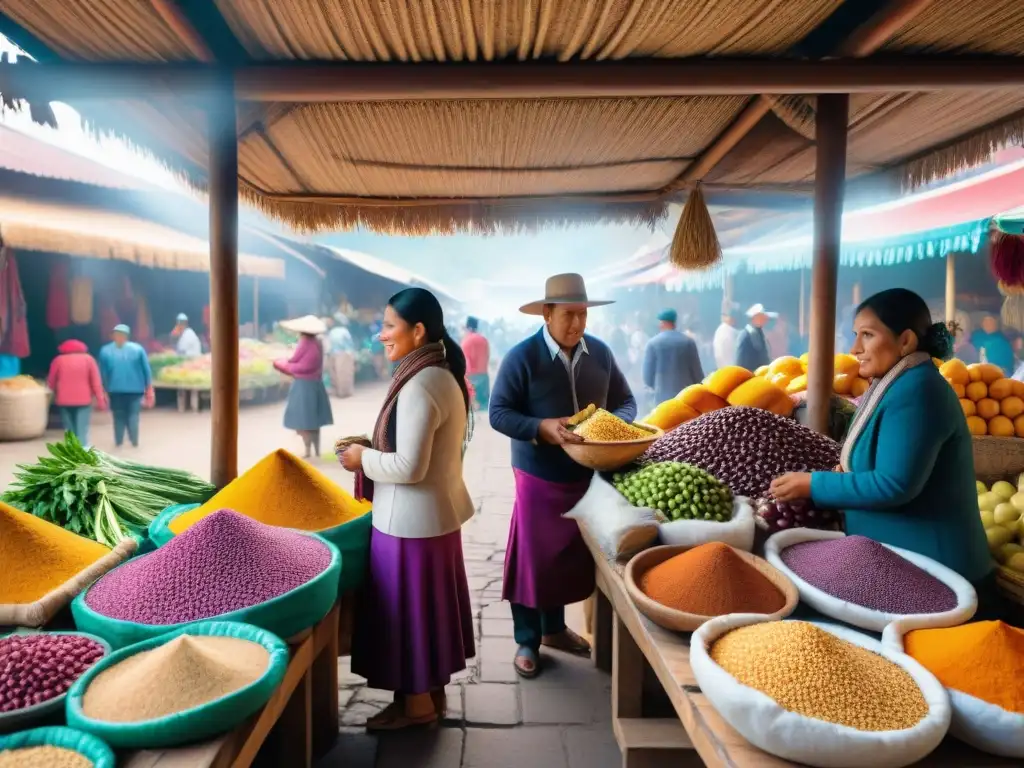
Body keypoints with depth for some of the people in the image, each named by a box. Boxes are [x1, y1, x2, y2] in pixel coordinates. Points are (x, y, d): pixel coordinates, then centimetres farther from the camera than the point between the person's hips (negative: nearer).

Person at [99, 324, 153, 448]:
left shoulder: (105, 350, 1)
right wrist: (149, 389, 7)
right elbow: (147, 370, 0)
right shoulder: (138, 349, -2)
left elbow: (102, 373, 5)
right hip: (135, 388, -1)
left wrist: (105, 390, 15)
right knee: (133, 414, 7)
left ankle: (118, 442, 11)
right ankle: (134, 441, 0)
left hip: (115, 389, 1)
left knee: (118, 415, 12)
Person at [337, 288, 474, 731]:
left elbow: (409, 467, -25)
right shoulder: (441, 376, 7)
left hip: (412, 520, -10)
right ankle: (433, 692, 35)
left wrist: (362, 458, -11)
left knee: (408, 607, 7)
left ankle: (417, 703, 24)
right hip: (436, 512, 10)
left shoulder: (419, 386, -23)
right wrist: (373, 450, 9)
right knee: (426, 605, 20)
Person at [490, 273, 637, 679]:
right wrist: (543, 428, -29)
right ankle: (527, 641, 24)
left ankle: (555, 629, 38)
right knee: (533, 558, 6)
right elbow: (499, 413, -14)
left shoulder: (600, 353, 1)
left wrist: (616, 423, -15)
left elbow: (625, 400, 8)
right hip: (539, 477, -5)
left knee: (571, 556, 18)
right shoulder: (522, 357, -14)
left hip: (587, 474, 5)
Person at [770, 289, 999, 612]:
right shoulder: (900, 386, 12)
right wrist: (849, 473, 2)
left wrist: (813, 485, -18)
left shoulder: (916, 391, -20)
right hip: (904, 562, 10)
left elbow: (894, 485, -26)